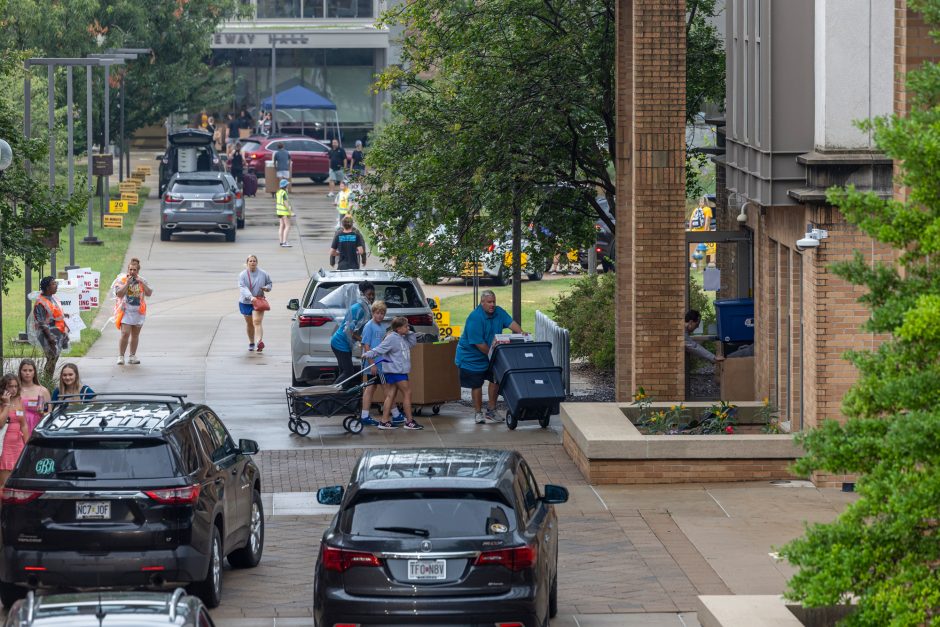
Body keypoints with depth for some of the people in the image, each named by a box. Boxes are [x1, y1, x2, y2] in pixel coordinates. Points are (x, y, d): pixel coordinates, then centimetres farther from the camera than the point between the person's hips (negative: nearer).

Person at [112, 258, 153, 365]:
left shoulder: (142, 280, 8)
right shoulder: (122, 280, -3)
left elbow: (149, 293, 0)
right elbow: (119, 294, -12)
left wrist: (142, 283, -9)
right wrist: (127, 283, -17)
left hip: (138, 311, 4)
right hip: (125, 311, -4)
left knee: (135, 334, 10)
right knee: (125, 333, -15)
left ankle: (132, 356, 19)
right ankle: (120, 356, -9)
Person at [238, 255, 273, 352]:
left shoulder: (263, 274, -2)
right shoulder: (243, 275, -8)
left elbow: (269, 283, 15)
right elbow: (242, 288, -21)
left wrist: (267, 288, -10)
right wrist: (250, 297, -37)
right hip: (246, 302, 1)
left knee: (257, 322, -19)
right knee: (249, 323, 15)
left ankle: (260, 341, -33)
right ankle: (251, 343, 31)